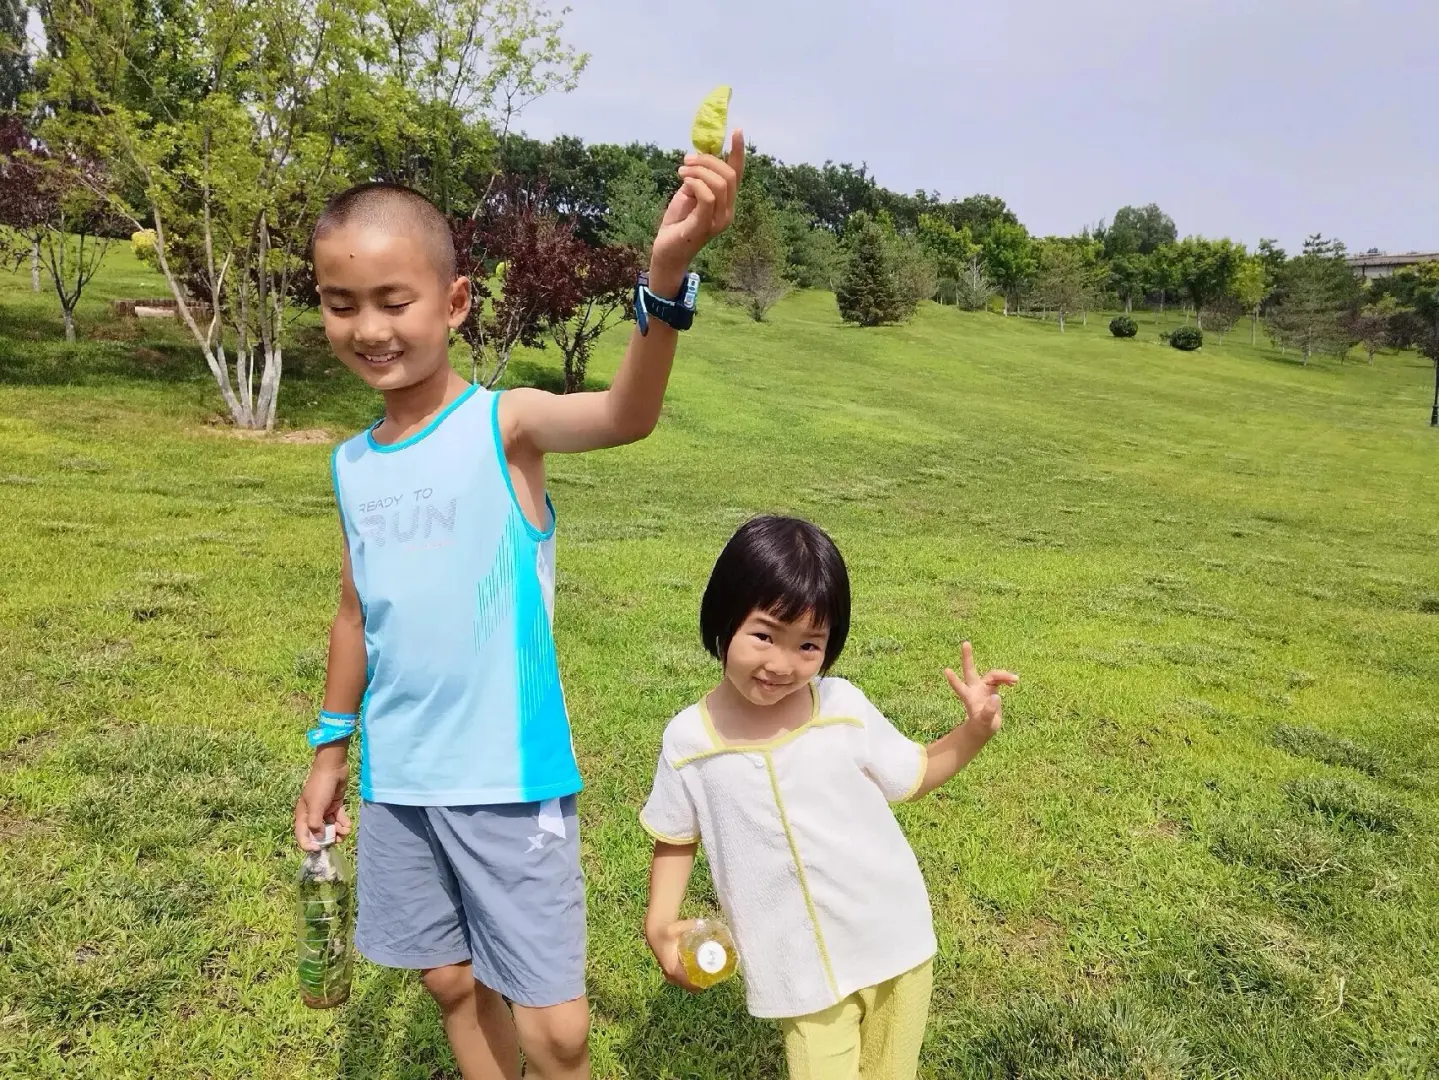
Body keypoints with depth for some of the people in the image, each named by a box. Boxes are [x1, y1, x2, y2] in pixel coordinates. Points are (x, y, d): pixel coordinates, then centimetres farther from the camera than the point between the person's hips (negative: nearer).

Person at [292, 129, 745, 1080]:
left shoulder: (506, 425, -13)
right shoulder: (354, 464, 4)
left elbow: (625, 416, -34)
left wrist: (666, 276, -50)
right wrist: (331, 747, 20)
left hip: (511, 780, -5)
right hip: (398, 781, 6)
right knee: (454, 985, 21)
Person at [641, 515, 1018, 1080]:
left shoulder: (843, 709, -13)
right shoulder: (688, 740, -12)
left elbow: (913, 775, 2)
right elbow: (676, 839, 3)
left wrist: (974, 730, -14)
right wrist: (660, 923, -10)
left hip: (893, 943, 1)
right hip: (800, 970, -1)